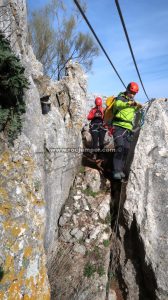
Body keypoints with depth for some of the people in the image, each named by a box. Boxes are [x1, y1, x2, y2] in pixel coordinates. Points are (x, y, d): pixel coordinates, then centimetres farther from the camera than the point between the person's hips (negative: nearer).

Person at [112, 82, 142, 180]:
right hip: (119, 126, -7)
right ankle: (116, 171, -16)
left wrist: (137, 107, 17)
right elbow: (118, 104, -25)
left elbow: (133, 111, 39)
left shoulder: (132, 101, 21)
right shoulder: (121, 97, -1)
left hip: (128, 128, 7)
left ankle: (121, 170, 14)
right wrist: (129, 103, -42)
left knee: (126, 150, 4)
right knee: (119, 147, -19)